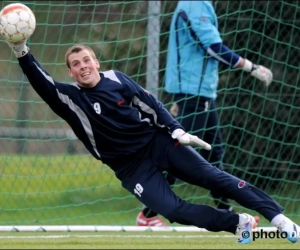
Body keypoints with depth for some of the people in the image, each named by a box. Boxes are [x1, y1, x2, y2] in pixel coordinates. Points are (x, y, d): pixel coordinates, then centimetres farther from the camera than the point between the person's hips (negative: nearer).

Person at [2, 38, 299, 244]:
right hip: (131, 167, -1)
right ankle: (238, 223, -2)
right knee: (172, 210, -19)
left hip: (158, 142, 1)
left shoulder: (116, 79, -2)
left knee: (213, 177, -9)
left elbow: (151, 105, 2)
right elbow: (42, 83, -25)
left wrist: (177, 132, -8)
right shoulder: (71, 99, -8)